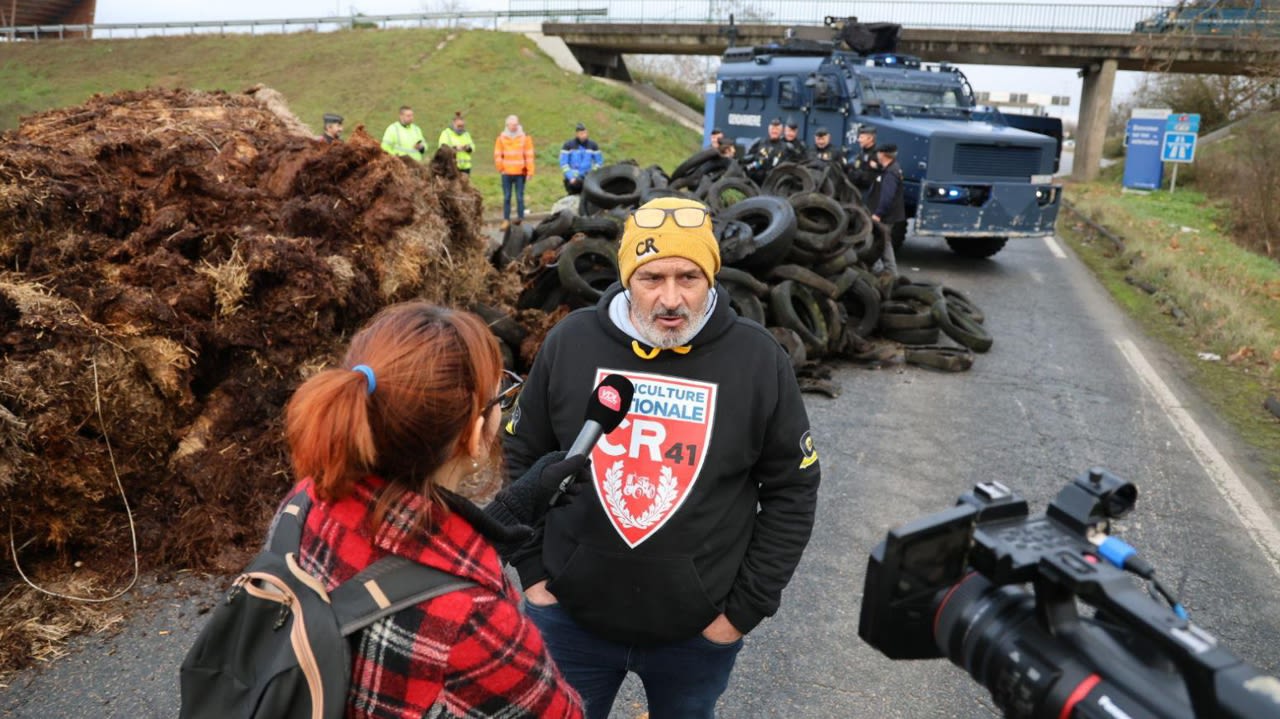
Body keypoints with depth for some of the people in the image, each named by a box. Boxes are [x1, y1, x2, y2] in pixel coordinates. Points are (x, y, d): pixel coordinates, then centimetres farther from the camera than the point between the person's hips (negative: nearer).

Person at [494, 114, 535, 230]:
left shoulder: (525, 138, 3)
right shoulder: (501, 138, 5)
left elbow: (529, 155, 0)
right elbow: (497, 155, 6)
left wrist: (530, 172, -5)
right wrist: (501, 168, -2)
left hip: (520, 173, -1)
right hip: (507, 173, 1)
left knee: (520, 197, 1)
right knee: (506, 197, 3)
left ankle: (520, 218, 5)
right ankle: (506, 220, 6)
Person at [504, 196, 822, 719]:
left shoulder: (759, 361, -11)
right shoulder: (570, 342, -9)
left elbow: (791, 489, -4)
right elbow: (519, 460, 2)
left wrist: (746, 608, -4)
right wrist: (530, 571, 0)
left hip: (699, 630, 0)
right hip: (570, 615, 1)